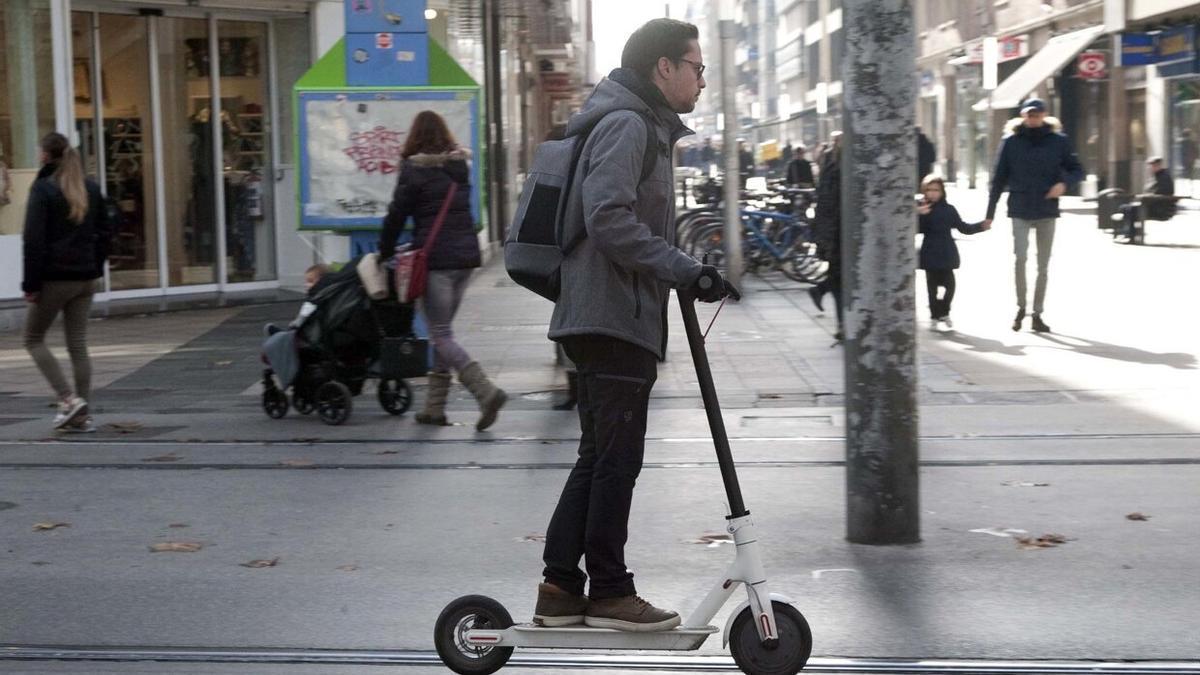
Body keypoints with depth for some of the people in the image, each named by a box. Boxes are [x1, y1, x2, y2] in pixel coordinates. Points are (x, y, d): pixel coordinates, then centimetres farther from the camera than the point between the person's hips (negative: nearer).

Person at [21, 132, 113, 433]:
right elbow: (105, 231, 13)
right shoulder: (91, 189, 9)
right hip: (85, 278, 6)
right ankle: (81, 415, 7)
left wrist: (31, 283, -11)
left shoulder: (43, 189, -10)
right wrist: (94, 267, 14)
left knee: (33, 339, 8)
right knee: (78, 345, 8)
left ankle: (69, 399, -6)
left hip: (53, 278, -6)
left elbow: (34, 239, -14)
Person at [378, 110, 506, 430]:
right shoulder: (461, 166, 10)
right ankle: (435, 407, 15)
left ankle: (486, 391, -20)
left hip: (435, 259, -6)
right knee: (442, 331, 14)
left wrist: (385, 252, 6)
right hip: (465, 255, 6)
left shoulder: (414, 169, -7)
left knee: (441, 335, -4)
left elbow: (396, 215, -4)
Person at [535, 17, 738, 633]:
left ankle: (560, 588, 17)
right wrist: (685, 270, -25)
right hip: (615, 319, -11)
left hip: (608, 320, 11)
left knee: (598, 458, 12)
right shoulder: (626, 124, -11)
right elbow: (609, 217, -23)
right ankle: (608, 592, 4)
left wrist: (687, 272, 20)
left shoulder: (645, 126, 22)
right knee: (616, 459, -4)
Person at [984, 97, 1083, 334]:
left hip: (1047, 210, 2)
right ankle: (1020, 307, 2)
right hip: (1020, 210, -2)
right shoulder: (1011, 142, 0)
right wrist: (990, 213, 1)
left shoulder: (1058, 141, 2)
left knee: (1043, 265, 6)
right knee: (1020, 257, -17)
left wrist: (1064, 182, -14)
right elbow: (998, 179, 2)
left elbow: (1077, 170, 8)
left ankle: (1037, 314, 16)